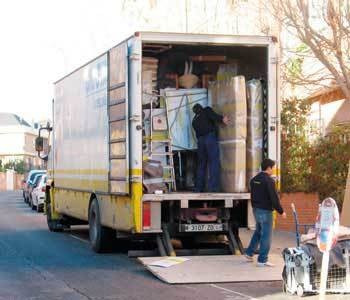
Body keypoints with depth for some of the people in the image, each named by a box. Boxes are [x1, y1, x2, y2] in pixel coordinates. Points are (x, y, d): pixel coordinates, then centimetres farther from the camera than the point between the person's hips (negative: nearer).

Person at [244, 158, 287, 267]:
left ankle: (249, 253, 27)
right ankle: (262, 260, 2)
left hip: (256, 209, 8)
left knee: (258, 231, 24)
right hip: (265, 211, -8)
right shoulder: (269, 180, -18)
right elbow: (274, 198, -18)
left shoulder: (254, 179, 9)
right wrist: (281, 211, -10)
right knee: (266, 235, -1)